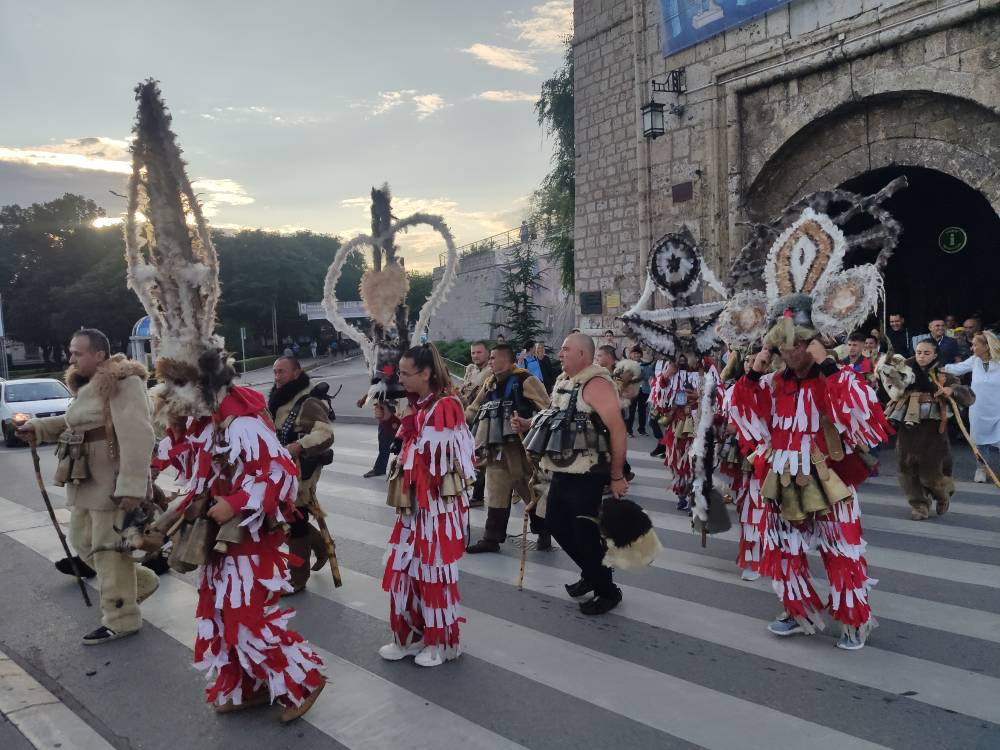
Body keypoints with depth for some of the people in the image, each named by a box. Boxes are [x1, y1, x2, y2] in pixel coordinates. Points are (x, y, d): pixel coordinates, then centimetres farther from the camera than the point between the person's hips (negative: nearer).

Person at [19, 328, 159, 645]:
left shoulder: (123, 382, -19)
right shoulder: (86, 386, 12)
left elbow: (138, 437, -27)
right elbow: (74, 422, 27)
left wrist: (132, 486, -31)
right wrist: (38, 427, 11)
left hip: (112, 482, -10)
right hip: (84, 480, 10)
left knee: (108, 548, 0)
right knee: (84, 542, 19)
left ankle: (120, 620, 14)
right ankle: (141, 582, 35)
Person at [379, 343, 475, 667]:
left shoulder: (446, 407, -17)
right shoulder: (416, 406, 9)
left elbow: (448, 461, -16)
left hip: (438, 505, -8)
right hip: (413, 503, 8)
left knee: (434, 571, 3)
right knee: (403, 568, 11)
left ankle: (440, 642, 18)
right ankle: (411, 635, 25)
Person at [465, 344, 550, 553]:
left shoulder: (526, 380, -8)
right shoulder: (490, 384, 14)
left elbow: (547, 410, -12)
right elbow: (474, 409, 22)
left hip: (519, 447, -7)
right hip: (496, 448, 7)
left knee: (532, 493, 5)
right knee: (495, 494, 10)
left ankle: (544, 533, 21)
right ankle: (492, 538, 17)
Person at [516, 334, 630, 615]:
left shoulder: (595, 383, -17)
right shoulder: (563, 381, 11)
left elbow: (618, 429, -22)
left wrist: (617, 476, -21)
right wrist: (530, 426, 6)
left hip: (587, 475, -9)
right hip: (562, 471, 9)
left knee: (585, 534, -2)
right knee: (556, 524, 16)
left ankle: (608, 591, 19)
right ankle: (591, 574, 36)